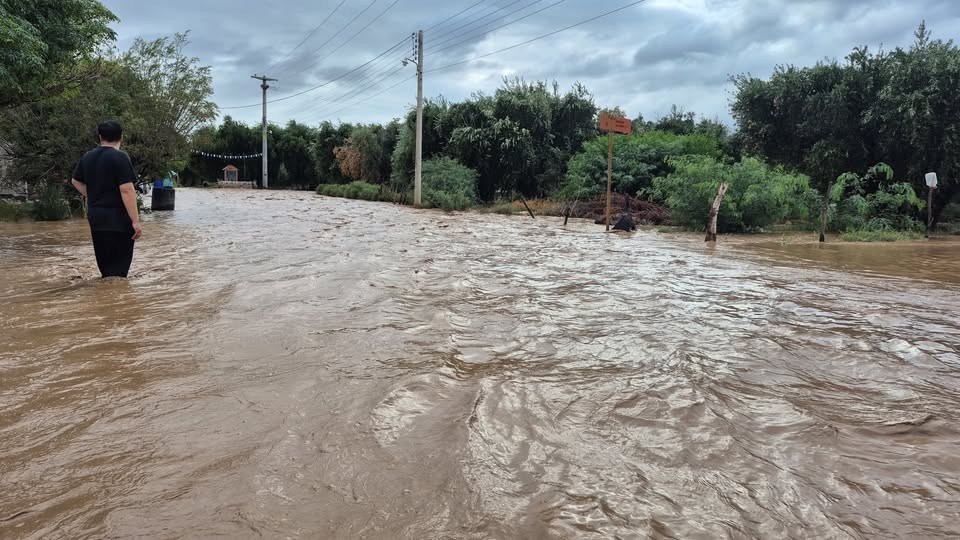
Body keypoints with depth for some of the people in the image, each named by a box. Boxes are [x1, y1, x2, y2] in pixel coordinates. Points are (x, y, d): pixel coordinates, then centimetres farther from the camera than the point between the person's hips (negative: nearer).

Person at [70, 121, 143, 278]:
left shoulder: (87, 157, 11)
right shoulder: (120, 157, -13)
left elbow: (75, 181, 25)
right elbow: (127, 190, -20)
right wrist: (135, 221, -19)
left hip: (95, 216, 8)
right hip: (117, 218, -8)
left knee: (104, 261, 18)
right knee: (119, 264, -5)